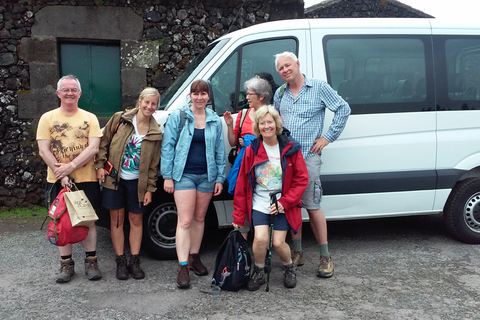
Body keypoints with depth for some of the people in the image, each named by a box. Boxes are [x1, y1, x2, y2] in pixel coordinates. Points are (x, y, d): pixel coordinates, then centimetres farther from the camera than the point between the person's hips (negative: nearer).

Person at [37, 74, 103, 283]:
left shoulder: (90, 118, 3)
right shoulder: (47, 118, 5)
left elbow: (93, 149, -7)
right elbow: (43, 150, -2)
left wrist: (71, 167, -17)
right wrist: (62, 175, -13)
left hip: (86, 179, -1)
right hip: (57, 180, 1)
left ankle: (91, 262, 17)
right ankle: (66, 264, 18)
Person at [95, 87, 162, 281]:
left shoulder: (155, 133, 1)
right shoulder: (120, 119, -2)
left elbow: (153, 164, 3)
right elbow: (104, 142, 3)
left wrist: (150, 189, 0)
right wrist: (100, 165, -6)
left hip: (137, 181, 1)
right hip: (114, 178, -1)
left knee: (136, 220, 8)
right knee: (117, 219, 5)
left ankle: (134, 262, 20)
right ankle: (120, 262, 17)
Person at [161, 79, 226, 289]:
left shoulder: (215, 121, 8)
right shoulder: (177, 117, 0)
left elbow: (220, 151, 11)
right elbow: (168, 146, -2)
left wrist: (220, 178, 6)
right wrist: (167, 176, -6)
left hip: (207, 175, 3)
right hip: (184, 175, -3)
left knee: (199, 218, 13)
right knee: (185, 220, -8)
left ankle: (194, 257, 27)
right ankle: (183, 267, -5)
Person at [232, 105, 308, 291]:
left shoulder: (290, 149, -4)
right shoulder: (252, 150, -1)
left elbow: (302, 180, -2)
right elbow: (242, 184, 3)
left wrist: (284, 202, -13)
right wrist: (238, 217, 3)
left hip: (283, 205, 0)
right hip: (259, 204, 1)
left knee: (278, 243, -7)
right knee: (260, 238, -18)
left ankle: (289, 268, 27)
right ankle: (259, 273, 10)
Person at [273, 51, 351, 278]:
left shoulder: (319, 87, 1)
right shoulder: (280, 93, 14)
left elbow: (343, 109, 1)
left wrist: (328, 137, -3)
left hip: (308, 157, -4)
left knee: (312, 207, -5)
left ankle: (325, 258, 7)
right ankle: (297, 253, 20)